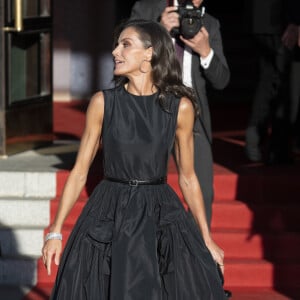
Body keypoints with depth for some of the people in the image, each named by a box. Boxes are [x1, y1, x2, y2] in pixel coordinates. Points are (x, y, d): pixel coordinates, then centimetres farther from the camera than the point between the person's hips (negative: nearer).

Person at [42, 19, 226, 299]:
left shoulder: (180, 107, -2)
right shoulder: (102, 102, -2)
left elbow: (187, 178, 7)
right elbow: (80, 170, 2)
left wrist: (207, 240, 7)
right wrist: (55, 231, -2)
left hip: (161, 217, 0)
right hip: (109, 218, 0)